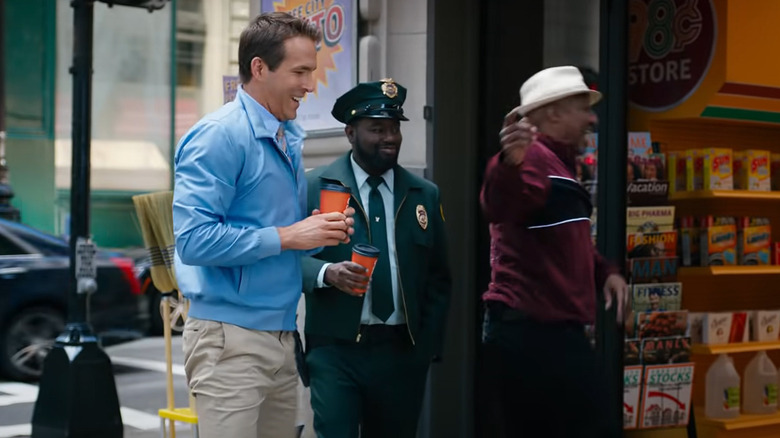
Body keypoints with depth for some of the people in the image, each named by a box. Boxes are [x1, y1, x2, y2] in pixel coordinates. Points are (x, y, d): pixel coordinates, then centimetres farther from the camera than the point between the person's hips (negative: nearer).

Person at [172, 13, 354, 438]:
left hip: (281, 334, 8)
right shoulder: (219, 135, -13)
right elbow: (194, 240, -22)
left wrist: (319, 230, 0)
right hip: (230, 338, -8)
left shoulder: (290, 138, 13)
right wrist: (288, 237, -19)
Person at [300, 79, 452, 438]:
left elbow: (438, 277, 13)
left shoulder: (425, 195, 10)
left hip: (402, 352, 3)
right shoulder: (315, 186, 1)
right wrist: (326, 273, -23)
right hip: (336, 347, -3)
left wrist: (429, 344, 6)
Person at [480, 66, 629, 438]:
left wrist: (604, 272, 14)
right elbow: (500, 208, -35)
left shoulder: (555, 163, 23)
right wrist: (509, 163, -56)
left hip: (535, 326, 11)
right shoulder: (535, 159, -12)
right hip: (536, 328, -11)